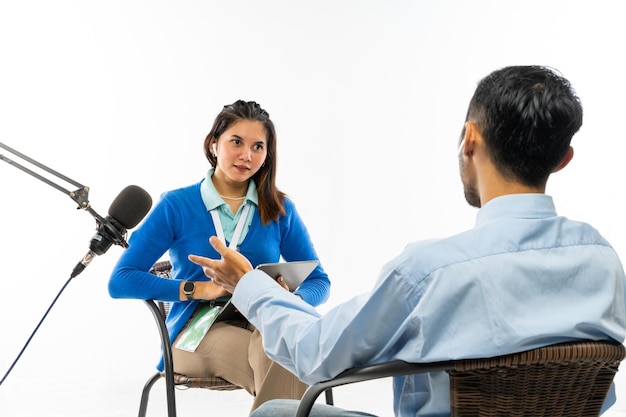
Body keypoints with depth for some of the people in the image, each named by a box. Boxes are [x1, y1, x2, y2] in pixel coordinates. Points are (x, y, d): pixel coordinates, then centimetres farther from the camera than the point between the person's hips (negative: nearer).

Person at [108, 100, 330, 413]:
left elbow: (319, 282, 13)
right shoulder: (177, 205, 2)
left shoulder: (280, 209, 10)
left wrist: (292, 301, -12)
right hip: (197, 329, -3)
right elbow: (121, 281, -3)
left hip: (265, 324, 3)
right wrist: (199, 289, -14)